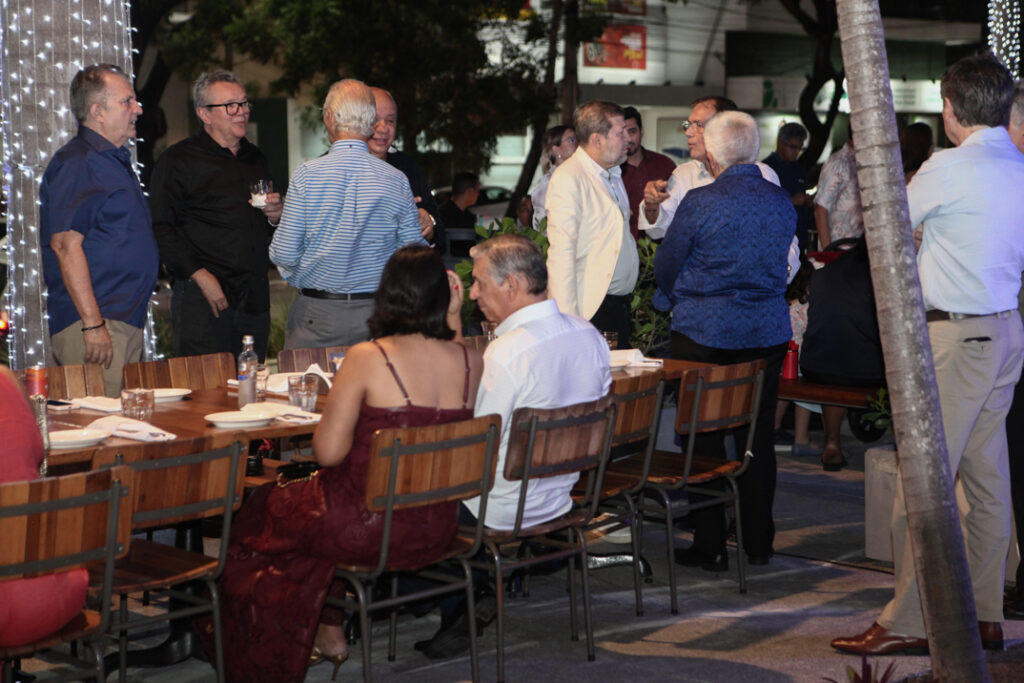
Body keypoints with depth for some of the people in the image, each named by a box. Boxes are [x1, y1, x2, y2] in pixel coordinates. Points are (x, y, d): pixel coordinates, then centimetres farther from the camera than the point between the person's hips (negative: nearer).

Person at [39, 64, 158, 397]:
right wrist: (93, 324, -23)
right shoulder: (75, 164, -12)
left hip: (128, 322, 10)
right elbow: (65, 245, -19)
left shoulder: (117, 160, 20)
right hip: (96, 323, -10)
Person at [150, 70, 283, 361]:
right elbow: (161, 229, -9)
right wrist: (200, 276, -17)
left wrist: (275, 216, 5)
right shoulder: (177, 160, -2)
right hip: (202, 297, -6)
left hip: (255, 296, 6)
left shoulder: (256, 159, 19)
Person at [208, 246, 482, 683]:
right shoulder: (470, 361, -5)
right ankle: (327, 631, 38)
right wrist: (454, 324, 16)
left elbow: (328, 452, -17)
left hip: (367, 530, -6)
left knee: (261, 513, 25)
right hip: (433, 533, 6)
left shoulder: (366, 359, -19)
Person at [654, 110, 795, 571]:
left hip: (705, 332, -4)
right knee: (758, 437, 11)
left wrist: (684, 299, 20)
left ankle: (710, 546, 7)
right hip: (768, 331, 4)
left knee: (704, 438, 4)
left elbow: (665, 268, -1)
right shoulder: (782, 202, 3)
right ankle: (758, 543, 18)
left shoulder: (700, 202, -12)